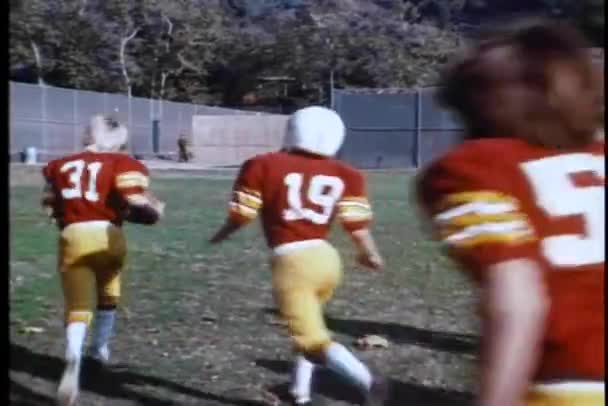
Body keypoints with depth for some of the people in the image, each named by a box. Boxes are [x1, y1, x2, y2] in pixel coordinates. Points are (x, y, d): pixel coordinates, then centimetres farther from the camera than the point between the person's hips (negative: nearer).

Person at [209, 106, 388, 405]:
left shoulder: (262, 166, 0)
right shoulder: (343, 175, 6)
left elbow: (241, 216, 4)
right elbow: (356, 222, 3)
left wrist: (220, 236, 26)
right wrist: (369, 254, 23)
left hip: (292, 262, -5)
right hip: (326, 258, 5)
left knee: (314, 340, -5)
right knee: (308, 326, 27)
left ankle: (367, 381, -25)